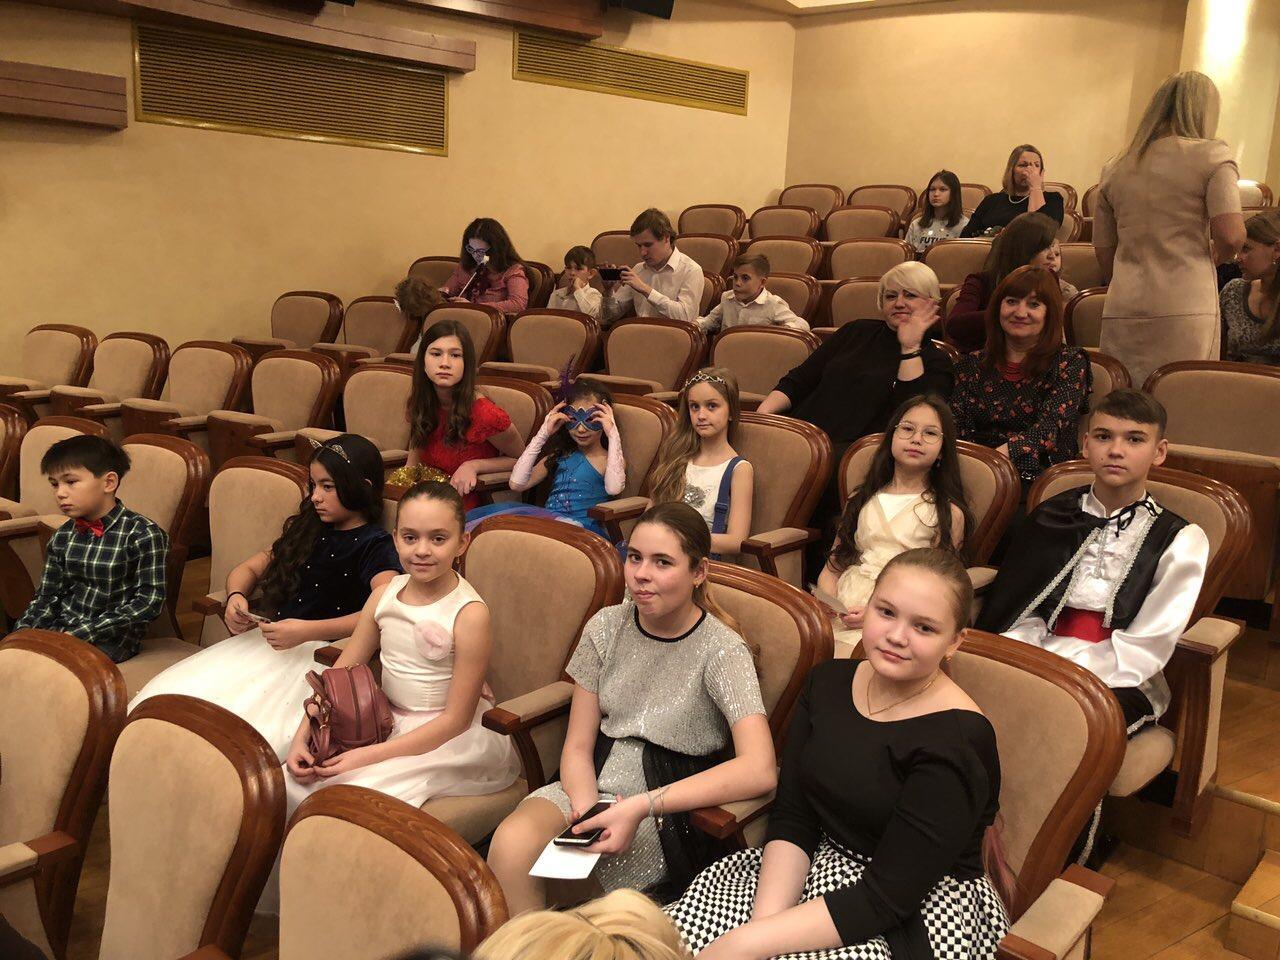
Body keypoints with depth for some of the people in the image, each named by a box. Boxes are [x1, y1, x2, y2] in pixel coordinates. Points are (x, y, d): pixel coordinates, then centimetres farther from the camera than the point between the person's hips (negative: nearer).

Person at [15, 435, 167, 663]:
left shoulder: (143, 535, -12)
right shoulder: (62, 537, 8)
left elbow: (149, 601, -14)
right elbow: (47, 596, 15)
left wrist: (79, 634, -18)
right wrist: (22, 632, -6)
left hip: (111, 637, -6)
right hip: (60, 628, 6)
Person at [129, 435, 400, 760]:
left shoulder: (375, 546, -4)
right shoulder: (309, 529, 18)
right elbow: (246, 569, 27)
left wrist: (307, 631, -26)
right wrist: (235, 597, 2)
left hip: (321, 653, -7)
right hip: (268, 641, 7)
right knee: (163, 696, -13)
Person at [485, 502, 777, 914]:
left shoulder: (722, 650, -14)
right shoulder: (606, 627, -1)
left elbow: (760, 770, -28)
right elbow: (577, 747, 3)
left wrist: (642, 806, -30)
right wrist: (587, 810, -19)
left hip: (671, 815, -3)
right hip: (594, 787, 4)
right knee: (510, 844, -26)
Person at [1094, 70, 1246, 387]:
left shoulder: (1114, 170, 14)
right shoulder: (1211, 155, 2)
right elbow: (1231, 236, -9)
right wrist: (1213, 258, 12)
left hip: (1121, 313, 4)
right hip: (1187, 310, -4)